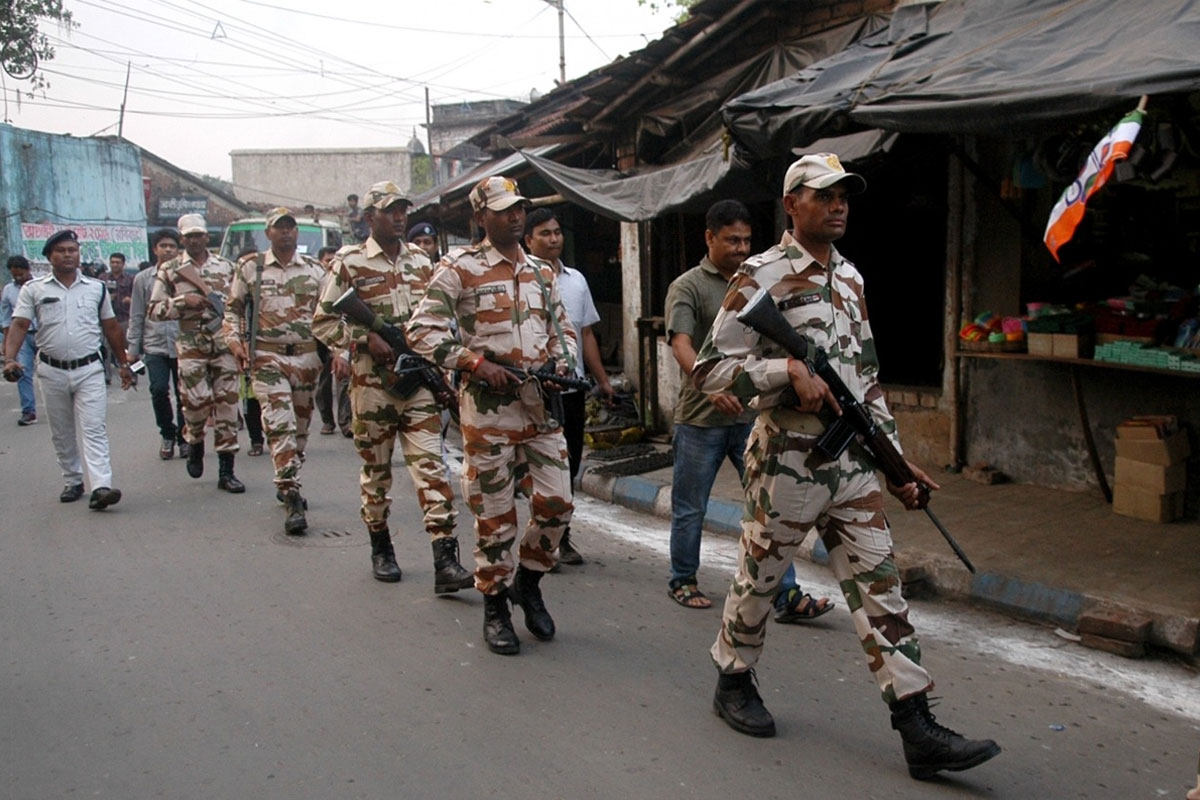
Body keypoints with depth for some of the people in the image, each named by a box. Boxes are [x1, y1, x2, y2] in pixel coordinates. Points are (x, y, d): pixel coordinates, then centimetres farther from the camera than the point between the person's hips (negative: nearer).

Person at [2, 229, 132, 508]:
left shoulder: (96, 288, 6)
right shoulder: (34, 290, 2)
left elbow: (111, 328, 12)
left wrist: (124, 363, 13)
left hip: (89, 370, -1)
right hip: (52, 372, 1)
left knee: (94, 430, -9)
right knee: (61, 433, 11)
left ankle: (101, 487, -18)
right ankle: (73, 481, 24)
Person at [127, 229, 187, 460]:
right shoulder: (143, 279, 7)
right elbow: (137, 317, 10)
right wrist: (133, 349, 7)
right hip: (155, 345, 0)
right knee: (159, 389, -14)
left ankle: (184, 439, 21)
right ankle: (168, 434, 8)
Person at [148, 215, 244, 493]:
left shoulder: (225, 266, 12)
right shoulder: (170, 269, 6)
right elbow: (155, 310, 4)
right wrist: (183, 301, -11)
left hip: (224, 342, 2)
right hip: (191, 345, -1)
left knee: (227, 403, -1)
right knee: (197, 400, -11)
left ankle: (226, 471, 5)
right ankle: (195, 442, 23)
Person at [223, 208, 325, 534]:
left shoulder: (314, 269, 10)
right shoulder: (250, 268, 5)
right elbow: (232, 309, 12)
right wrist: (236, 343, -3)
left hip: (307, 356, 3)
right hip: (267, 357, -3)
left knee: (300, 427, 11)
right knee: (280, 426, -14)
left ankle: (287, 483, 31)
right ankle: (292, 500, -15)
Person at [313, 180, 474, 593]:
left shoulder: (420, 260, 11)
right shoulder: (349, 262, -2)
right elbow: (322, 322, -2)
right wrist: (366, 338, -15)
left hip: (420, 380, 3)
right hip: (372, 383, -2)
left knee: (430, 466, -5)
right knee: (376, 469, 10)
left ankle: (445, 561, -9)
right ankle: (381, 549, 28)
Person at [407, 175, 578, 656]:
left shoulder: (541, 271, 14)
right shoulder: (460, 268, -4)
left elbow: (562, 328, 24)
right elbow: (422, 330, -9)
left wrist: (562, 363, 3)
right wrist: (475, 361, -18)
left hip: (541, 404, 5)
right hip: (488, 406, -5)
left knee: (556, 503, 3)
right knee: (494, 513, 2)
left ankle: (527, 582, 27)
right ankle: (495, 607, 18)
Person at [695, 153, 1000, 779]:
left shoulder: (850, 277, 13)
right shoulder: (762, 276, -8)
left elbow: (868, 376, 17)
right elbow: (709, 369, -12)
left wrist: (897, 459, 14)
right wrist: (789, 369, -23)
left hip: (852, 461, 6)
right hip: (787, 460, -6)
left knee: (879, 586, 3)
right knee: (758, 578, 9)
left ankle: (918, 730, 5)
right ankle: (733, 682, 33)